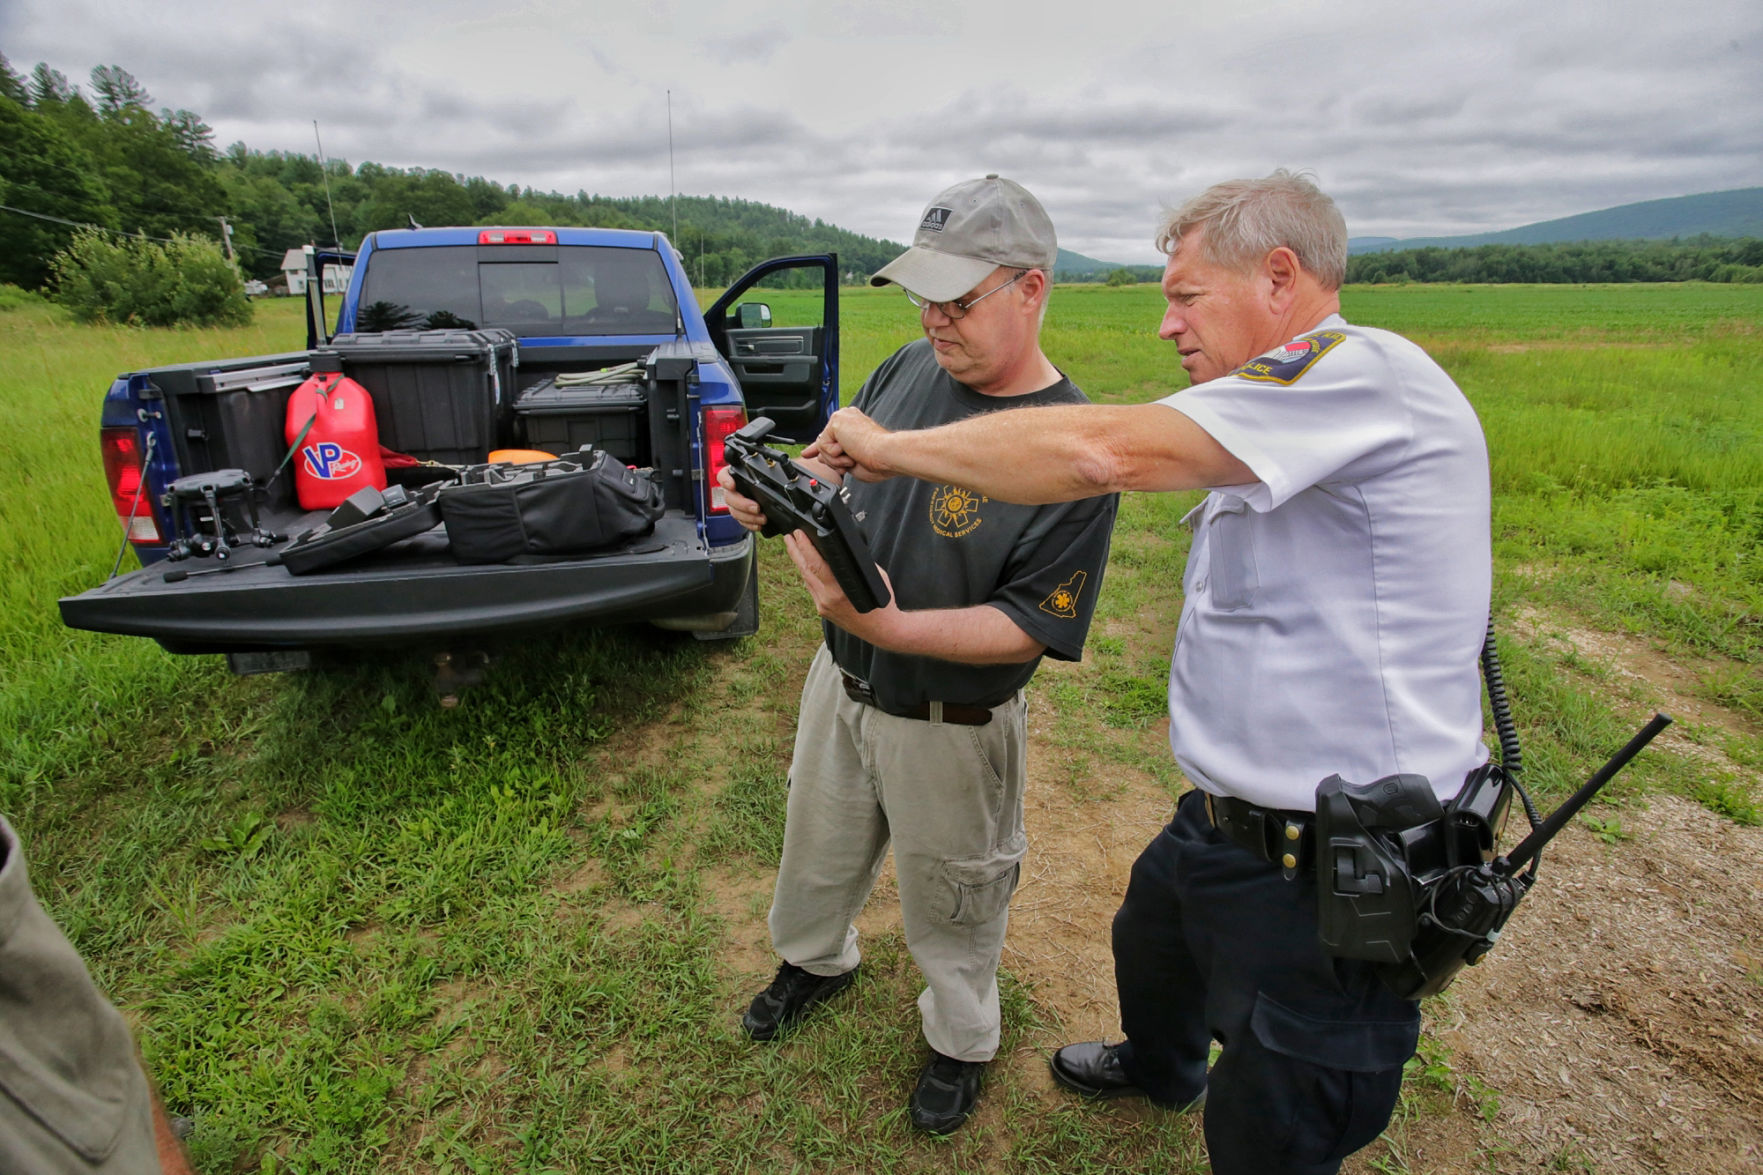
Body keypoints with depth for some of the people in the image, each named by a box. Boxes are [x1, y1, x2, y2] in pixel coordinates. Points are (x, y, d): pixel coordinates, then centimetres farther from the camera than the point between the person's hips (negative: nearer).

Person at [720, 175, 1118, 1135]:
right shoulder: (909, 368, -5)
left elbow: (1033, 626, -24)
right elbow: (837, 462, 9)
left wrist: (888, 626, -36)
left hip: (951, 727, -6)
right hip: (840, 681, 6)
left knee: (949, 901, 19)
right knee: (818, 848, 28)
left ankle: (960, 1038, 50)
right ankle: (815, 959, 61)